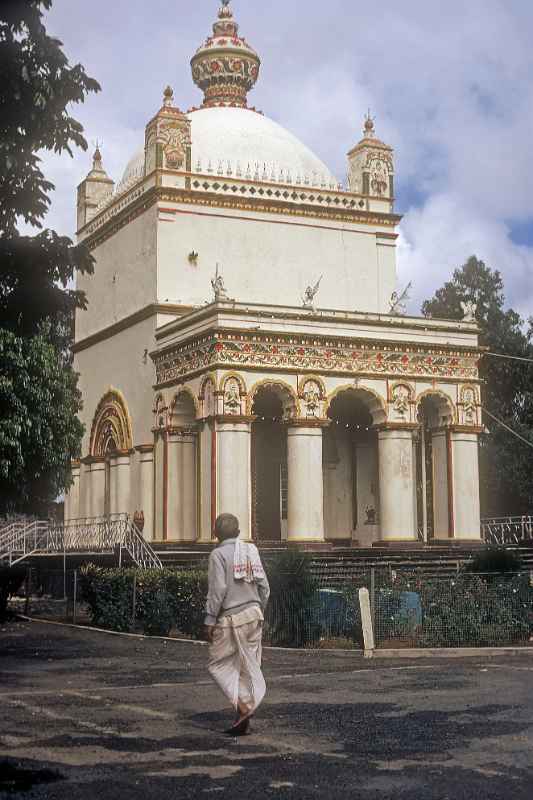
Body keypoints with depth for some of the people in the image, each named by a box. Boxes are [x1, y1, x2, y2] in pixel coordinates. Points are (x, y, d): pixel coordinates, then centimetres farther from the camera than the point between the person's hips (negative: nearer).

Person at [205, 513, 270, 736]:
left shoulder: (218, 554, -9)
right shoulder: (251, 551, 10)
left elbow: (217, 589, -16)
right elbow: (264, 586, 11)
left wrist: (210, 620, -12)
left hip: (231, 618, -6)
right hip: (253, 614, 6)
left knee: (218, 664, 6)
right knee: (249, 666, 9)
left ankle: (242, 706, -10)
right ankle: (243, 721, 11)